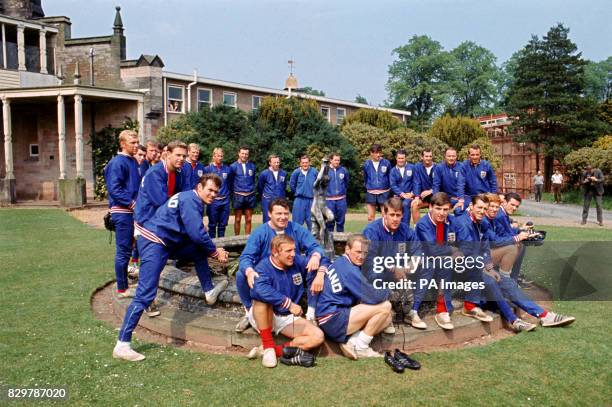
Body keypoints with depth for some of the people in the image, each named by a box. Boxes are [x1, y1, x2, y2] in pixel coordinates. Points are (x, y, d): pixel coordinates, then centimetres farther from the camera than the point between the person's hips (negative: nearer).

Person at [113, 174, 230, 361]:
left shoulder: (193, 200, 16)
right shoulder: (190, 199, -14)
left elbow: (197, 234, 21)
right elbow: (197, 233, -20)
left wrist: (213, 249, 9)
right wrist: (215, 252, -6)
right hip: (154, 242, -10)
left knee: (200, 251, 12)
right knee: (145, 295, -12)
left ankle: (209, 292, 20)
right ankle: (122, 345, -9)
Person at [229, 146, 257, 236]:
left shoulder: (252, 166, 3)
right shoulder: (233, 166, -5)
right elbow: (230, 181, 4)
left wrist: (252, 189, 10)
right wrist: (234, 190, 8)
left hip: (250, 196, 2)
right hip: (238, 195, -2)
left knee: (248, 219, 8)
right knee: (237, 219, 5)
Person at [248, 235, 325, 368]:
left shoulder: (297, 262, -5)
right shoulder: (263, 268, -22)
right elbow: (259, 289, -43)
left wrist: (320, 273, -12)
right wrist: (289, 303, -45)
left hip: (287, 318, 4)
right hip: (263, 317, -4)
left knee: (318, 337, -15)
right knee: (262, 299, -37)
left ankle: (276, 350, -21)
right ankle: (268, 346, -25)